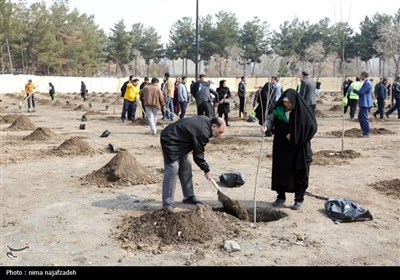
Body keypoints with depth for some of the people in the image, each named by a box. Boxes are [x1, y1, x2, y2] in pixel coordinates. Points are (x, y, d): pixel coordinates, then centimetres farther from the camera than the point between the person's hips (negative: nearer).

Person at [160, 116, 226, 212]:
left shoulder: (206, 120, 3)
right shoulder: (202, 132, -26)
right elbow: (198, 155, -18)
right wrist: (206, 170, -5)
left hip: (179, 141, 11)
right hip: (170, 141, -11)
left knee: (186, 166, 12)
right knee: (172, 169, -15)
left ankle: (189, 197, 21)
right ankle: (168, 204, -14)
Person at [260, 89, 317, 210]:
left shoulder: (303, 110, -15)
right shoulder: (281, 109, -4)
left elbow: (312, 127, -12)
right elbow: (273, 118, -12)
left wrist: (295, 136, -14)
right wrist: (265, 125, -34)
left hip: (300, 148, -4)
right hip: (283, 147, 4)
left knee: (300, 173, 4)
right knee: (280, 170, 8)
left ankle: (299, 199, 16)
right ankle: (281, 196, 23)